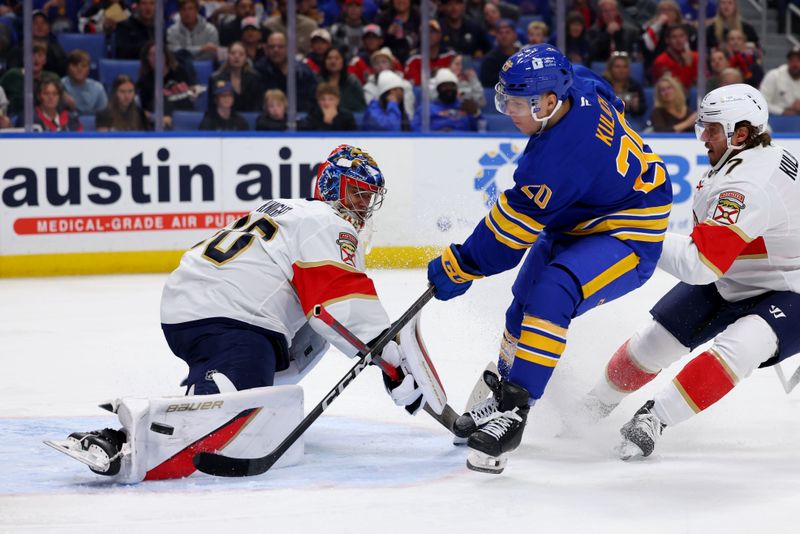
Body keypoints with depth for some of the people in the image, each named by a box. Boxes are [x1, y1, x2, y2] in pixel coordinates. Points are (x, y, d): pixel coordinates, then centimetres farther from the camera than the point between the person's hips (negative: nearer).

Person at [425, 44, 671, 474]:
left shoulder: (559, 156, -35)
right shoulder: (578, 87, -13)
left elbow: (512, 229, -26)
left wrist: (460, 268, -13)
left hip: (627, 235, -11)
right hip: (578, 220, 11)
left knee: (551, 294, -31)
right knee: (525, 301, 16)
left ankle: (514, 410, -27)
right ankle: (505, 394, 34)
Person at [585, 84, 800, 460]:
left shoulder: (745, 185, -34)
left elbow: (699, 265, -38)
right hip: (728, 284, 10)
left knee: (737, 347, -38)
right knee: (653, 341, 7)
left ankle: (653, 419, -35)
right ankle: (595, 405, 28)